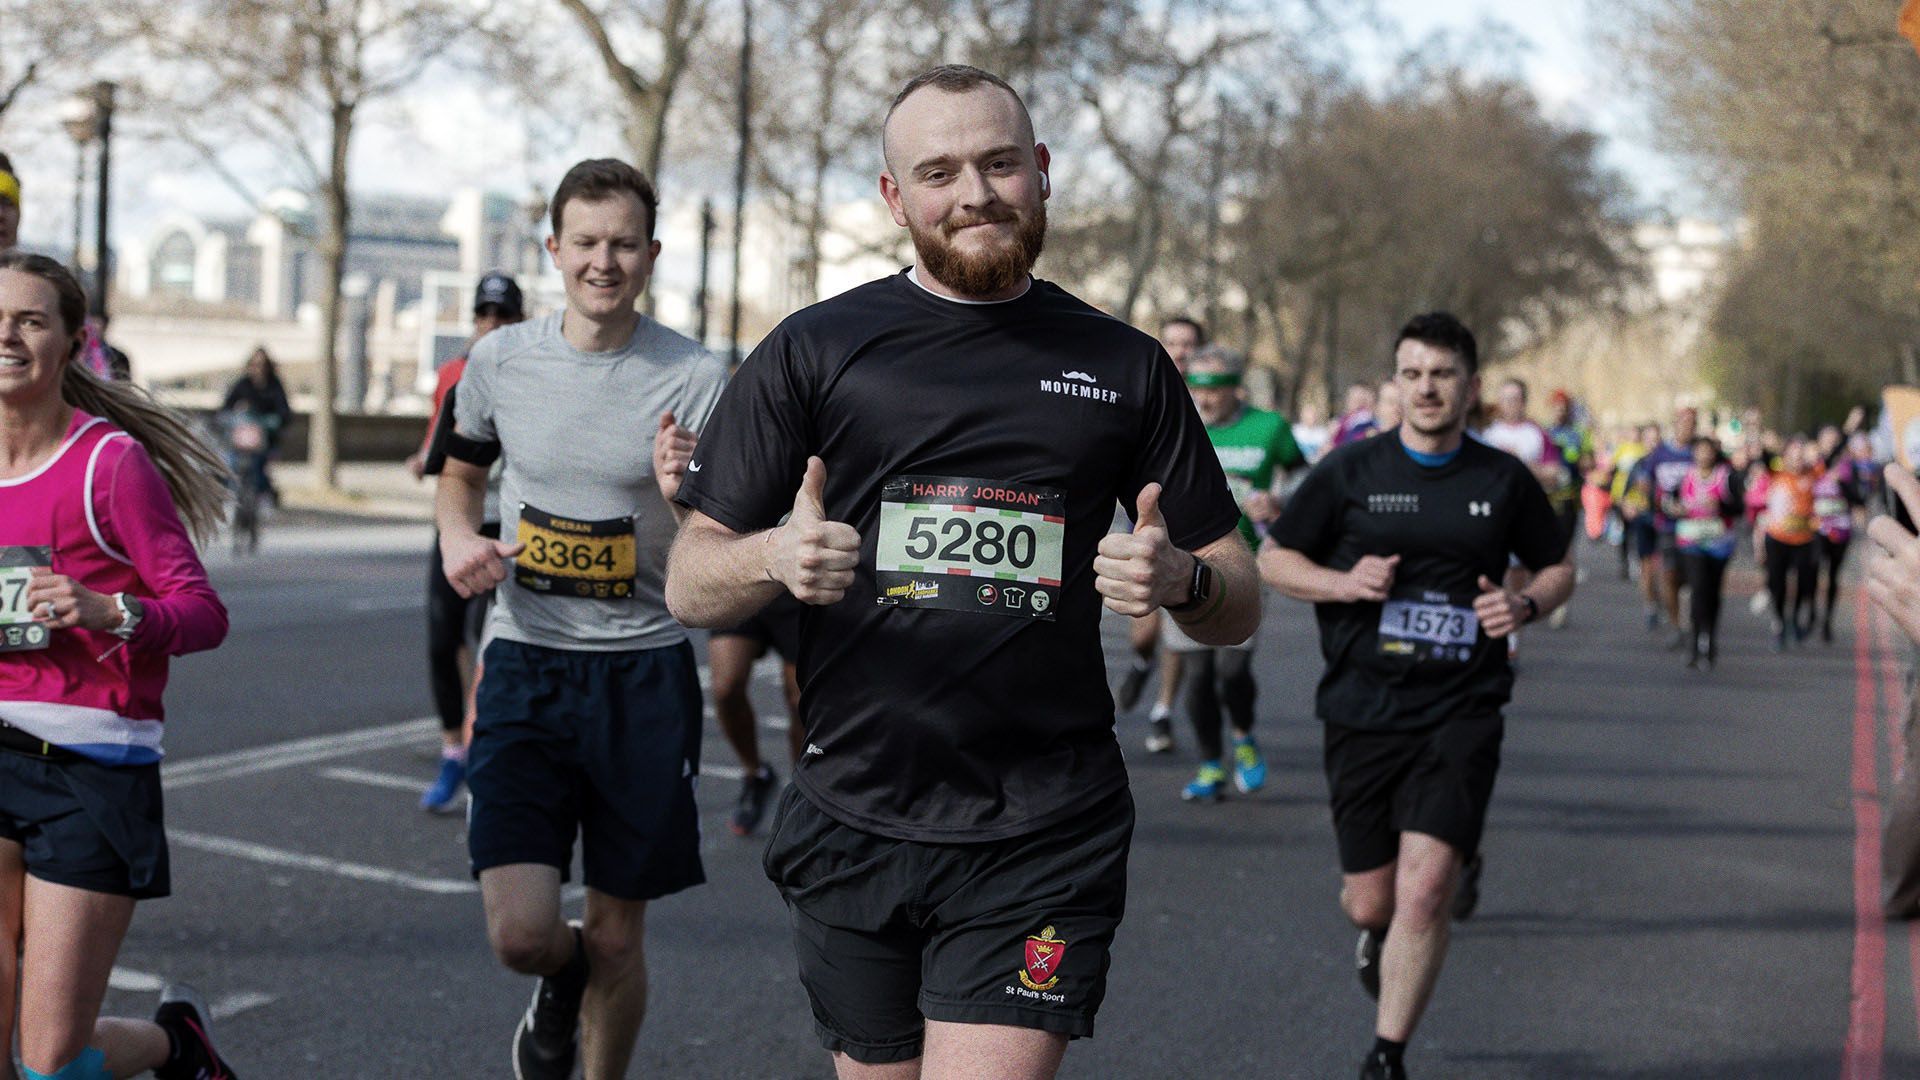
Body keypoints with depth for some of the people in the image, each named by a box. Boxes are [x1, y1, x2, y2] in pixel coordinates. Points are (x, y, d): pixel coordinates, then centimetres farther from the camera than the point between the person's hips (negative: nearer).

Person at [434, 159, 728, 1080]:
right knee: (520, 933, -9)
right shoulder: (500, 361, 1)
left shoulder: (696, 381, -7)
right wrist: (458, 537, -2)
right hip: (525, 662, 1)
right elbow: (460, 475, 20)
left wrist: (684, 497, -27)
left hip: (644, 670, -1)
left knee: (616, 937, 8)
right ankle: (562, 984, 29)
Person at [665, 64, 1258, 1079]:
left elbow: (1237, 606, 12)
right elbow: (689, 585, 4)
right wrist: (775, 558, -18)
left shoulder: (1123, 366, 8)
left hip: (1044, 840, -1)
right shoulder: (814, 350, 5)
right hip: (853, 829, 1)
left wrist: (1181, 579, -11)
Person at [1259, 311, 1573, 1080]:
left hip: (1461, 714, 0)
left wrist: (1526, 606, -4)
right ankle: (1375, 933, 46)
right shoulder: (1350, 471, 1)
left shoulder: (1504, 480, 4)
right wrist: (1342, 583, -11)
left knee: (1425, 891, -15)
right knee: (1370, 899, 7)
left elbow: (1558, 568, 17)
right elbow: (1272, 559, 7)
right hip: (1362, 712, 1)